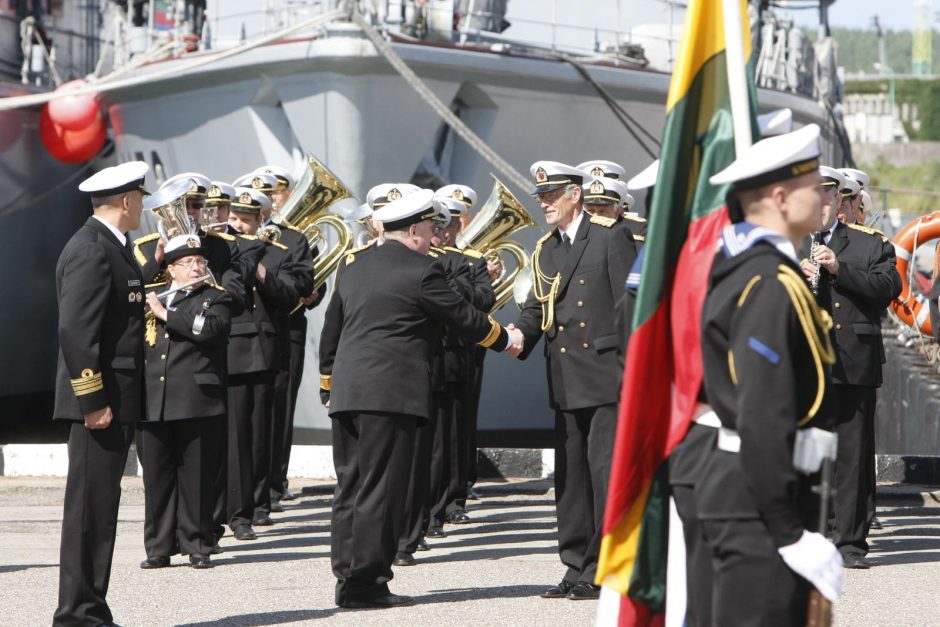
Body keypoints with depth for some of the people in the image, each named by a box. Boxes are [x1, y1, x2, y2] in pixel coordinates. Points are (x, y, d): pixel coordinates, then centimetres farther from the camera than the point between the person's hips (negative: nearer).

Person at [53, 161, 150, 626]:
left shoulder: (108, 247, 16)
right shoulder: (91, 250, -16)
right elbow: (74, 330, -22)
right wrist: (92, 401, -22)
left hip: (115, 400, 10)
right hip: (100, 400, -10)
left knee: (97, 507, 12)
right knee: (91, 507, -6)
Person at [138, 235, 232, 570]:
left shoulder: (215, 298, 5)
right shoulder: (150, 298, 17)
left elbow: (211, 329, -15)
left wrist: (165, 313, -13)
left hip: (196, 402, -3)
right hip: (154, 402, 3)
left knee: (196, 477, 0)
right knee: (157, 477, 3)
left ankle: (197, 546, 6)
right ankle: (159, 547, 9)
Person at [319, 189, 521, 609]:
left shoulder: (354, 265, 15)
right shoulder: (421, 270, -7)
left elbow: (331, 327, 19)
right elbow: (464, 317, 0)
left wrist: (328, 384, 28)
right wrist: (505, 340, 17)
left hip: (346, 392, 8)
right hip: (392, 393, -7)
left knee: (351, 487, 10)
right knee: (380, 490, -6)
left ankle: (347, 576, 12)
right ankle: (366, 582, -7)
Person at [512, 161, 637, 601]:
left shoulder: (611, 238, -4)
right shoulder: (545, 250, 15)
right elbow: (538, 305, 17)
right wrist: (520, 334, -5)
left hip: (607, 372, -7)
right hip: (566, 380, 7)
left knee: (606, 468, -9)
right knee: (569, 473, 9)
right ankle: (577, 566, 15)